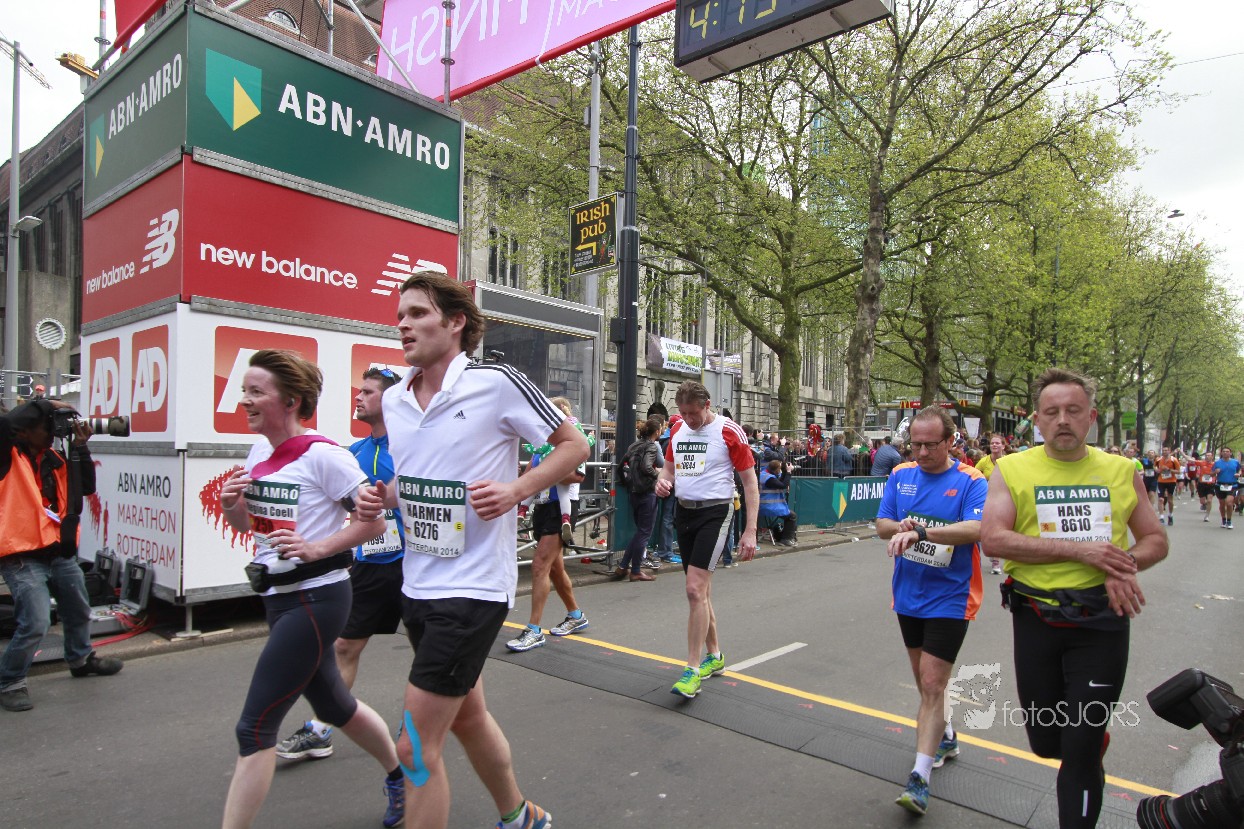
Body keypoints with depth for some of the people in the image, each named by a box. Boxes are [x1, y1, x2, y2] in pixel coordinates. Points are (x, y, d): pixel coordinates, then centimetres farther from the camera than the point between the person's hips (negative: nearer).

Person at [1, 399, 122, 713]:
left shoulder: (54, 458, 7)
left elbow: (86, 487, 3)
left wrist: (81, 448, -4)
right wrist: (45, 404, -18)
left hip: (61, 552, 7)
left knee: (78, 611, 22)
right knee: (35, 622, -14)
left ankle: (80, 658, 47)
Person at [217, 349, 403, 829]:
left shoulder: (322, 455, -17)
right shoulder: (259, 452, 6)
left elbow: (373, 522, -15)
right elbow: (247, 525, 17)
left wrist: (316, 548, -24)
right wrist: (232, 505, -4)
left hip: (316, 599, -9)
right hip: (280, 597, 9)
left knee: (255, 727, -4)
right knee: (333, 706, 22)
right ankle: (399, 776, 44)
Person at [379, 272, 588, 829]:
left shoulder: (496, 383, -15)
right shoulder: (394, 400, 5)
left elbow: (575, 445, -6)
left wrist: (515, 491, -18)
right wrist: (383, 496, 0)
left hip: (473, 588, -8)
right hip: (417, 585, 8)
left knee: (415, 748, -3)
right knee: (468, 715, 23)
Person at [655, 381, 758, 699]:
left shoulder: (729, 432, -10)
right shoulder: (678, 429, 8)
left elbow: (750, 481, -8)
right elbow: (669, 466, 20)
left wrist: (750, 531, -13)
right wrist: (663, 481, -5)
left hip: (715, 512, -6)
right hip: (684, 512, 7)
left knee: (695, 589, -14)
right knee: (701, 591, 14)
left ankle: (693, 671, -4)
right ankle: (714, 655, 31)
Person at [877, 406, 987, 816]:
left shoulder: (971, 482, -11)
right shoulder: (901, 476, 3)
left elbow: (976, 529, -26)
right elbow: (881, 524, 2)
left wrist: (921, 532, -38)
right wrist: (900, 527, -20)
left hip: (949, 599, -5)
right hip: (908, 595, 5)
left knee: (932, 685, -7)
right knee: (925, 680, 20)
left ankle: (919, 778, -1)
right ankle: (945, 737, 43)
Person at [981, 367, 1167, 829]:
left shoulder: (1121, 471, 4)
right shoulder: (1012, 470, -4)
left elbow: (1156, 540, 12)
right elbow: (994, 538, -16)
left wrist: (1125, 563, -10)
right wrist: (1079, 550, -20)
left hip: (1102, 621, 0)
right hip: (1036, 620, 0)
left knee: (1080, 748, 2)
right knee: (1045, 742, 16)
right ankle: (1096, 736, 50)